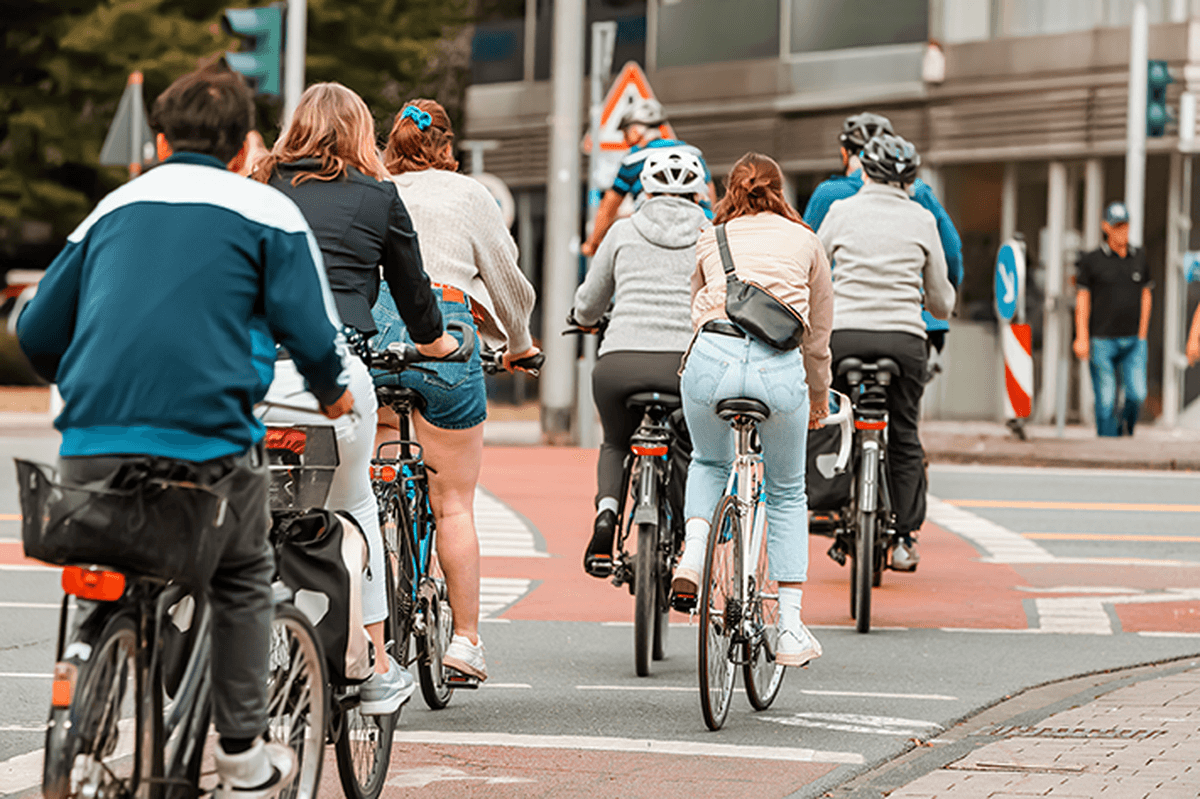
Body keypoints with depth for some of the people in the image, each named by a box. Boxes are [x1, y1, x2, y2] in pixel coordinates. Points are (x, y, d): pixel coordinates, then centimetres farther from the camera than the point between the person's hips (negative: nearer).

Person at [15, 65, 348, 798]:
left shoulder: (114, 208, 20)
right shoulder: (266, 212, 7)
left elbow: (37, 332, 21)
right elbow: (310, 333, -1)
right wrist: (333, 393, 20)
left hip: (91, 445, 3)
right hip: (205, 435, -3)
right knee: (242, 579, 18)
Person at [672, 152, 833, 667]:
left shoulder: (710, 240, 23)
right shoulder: (804, 242, 22)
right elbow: (818, 339, 28)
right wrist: (819, 397, 45)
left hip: (712, 357, 1)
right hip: (780, 368, -1)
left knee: (709, 464, 32)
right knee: (787, 493, 20)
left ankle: (693, 552, 5)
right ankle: (790, 629, 15)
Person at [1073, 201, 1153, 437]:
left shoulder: (1140, 257, 10)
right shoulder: (1090, 261, -1)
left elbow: (1146, 297, 15)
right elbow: (1082, 301, -2)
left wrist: (1142, 337, 10)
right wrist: (1081, 339, -11)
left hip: (1132, 342, 3)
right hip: (1102, 342, -3)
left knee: (1137, 395, -8)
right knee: (1106, 401, -4)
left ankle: (1125, 425, 22)